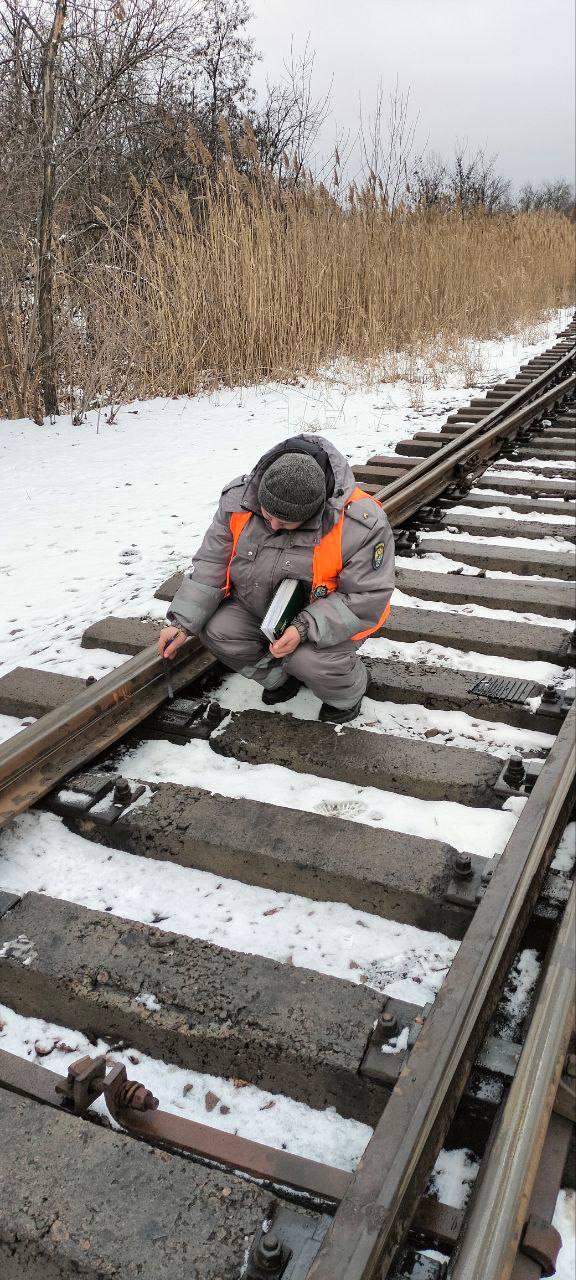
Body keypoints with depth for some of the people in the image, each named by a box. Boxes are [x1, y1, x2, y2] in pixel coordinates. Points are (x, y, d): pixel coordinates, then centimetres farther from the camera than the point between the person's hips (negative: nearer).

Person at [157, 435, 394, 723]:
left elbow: (367, 598, -26)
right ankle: (280, 677, 11)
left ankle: (346, 695, 6)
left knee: (312, 660, -32)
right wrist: (183, 623, -15)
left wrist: (304, 630, -35)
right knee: (216, 630, -16)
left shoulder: (360, 525, -33)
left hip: (327, 617, -5)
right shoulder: (239, 500, -20)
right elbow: (211, 562, -9)